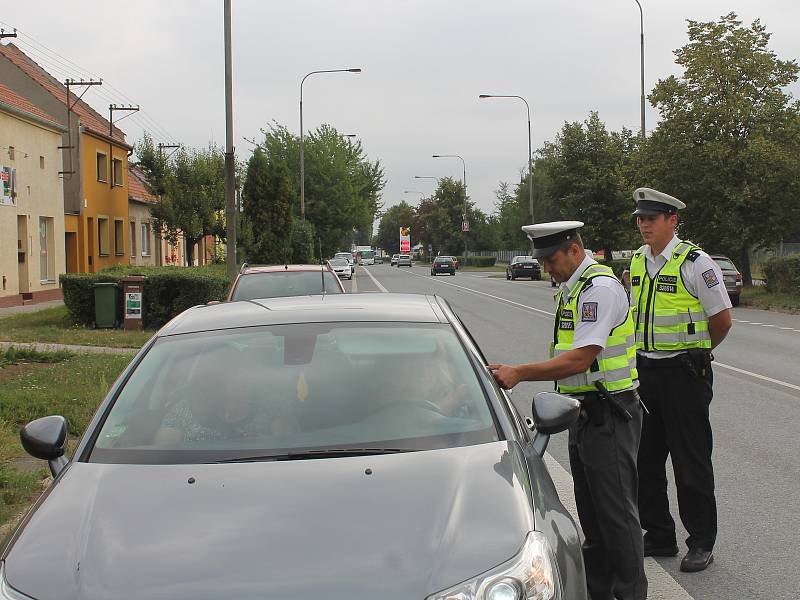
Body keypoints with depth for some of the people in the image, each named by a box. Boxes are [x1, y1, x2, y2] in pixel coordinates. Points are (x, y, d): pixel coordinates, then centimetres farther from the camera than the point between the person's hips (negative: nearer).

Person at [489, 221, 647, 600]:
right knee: (590, 508, 16)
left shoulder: (599, 288, -18)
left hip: (609, 415, -10)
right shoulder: (568, 288, 14)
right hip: (583, 412, 10)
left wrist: (518, 373, -22)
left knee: (616, 510, -4)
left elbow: (580, 359, -25)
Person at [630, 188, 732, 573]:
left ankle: (701, 543, 13)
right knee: (645, 457, 11)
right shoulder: (636, 262, 8)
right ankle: (658, 537, 25)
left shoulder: (695, 263, -12)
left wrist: (694, 354, 5)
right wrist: (644, 358, 16)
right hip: (643, 370, 7)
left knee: (691, 461, 1)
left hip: (683, 372, -7)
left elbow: (722, 320, -8)